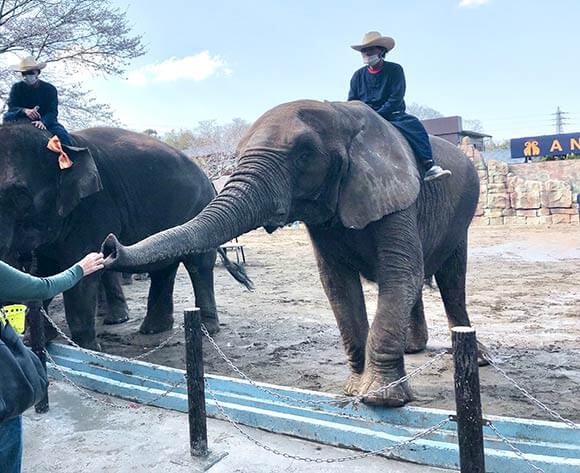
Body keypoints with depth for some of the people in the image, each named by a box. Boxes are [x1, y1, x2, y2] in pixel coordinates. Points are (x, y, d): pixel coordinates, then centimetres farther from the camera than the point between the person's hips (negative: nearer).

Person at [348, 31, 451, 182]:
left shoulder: (394, 70, 1)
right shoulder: (358, 75, 11)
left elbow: (396, 99, -9)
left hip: (392, 114, -2)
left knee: (413, 124, -30)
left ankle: (429, 167, -38)